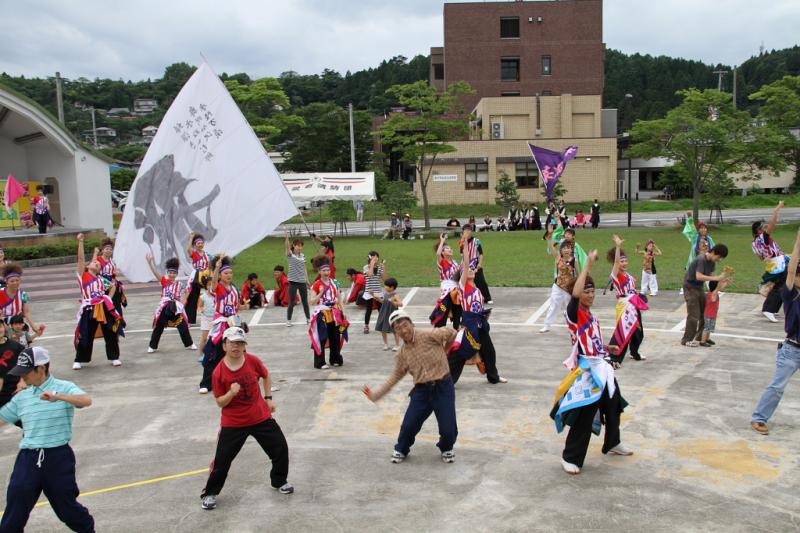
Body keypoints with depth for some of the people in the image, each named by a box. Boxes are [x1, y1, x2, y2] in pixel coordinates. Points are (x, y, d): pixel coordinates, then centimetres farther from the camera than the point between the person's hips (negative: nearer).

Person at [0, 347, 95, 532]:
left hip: (58, 456, -4)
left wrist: (57, 397, -38)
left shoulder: (64, 388, -6)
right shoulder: (21, 397, 9)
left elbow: (86, 400, -25)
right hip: (28, 457, 4)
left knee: (66, 507, 9)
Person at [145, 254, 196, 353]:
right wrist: (150, 261, -27)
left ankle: (189, 344, 24)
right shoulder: (164, 281, -3)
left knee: (183, 326, 8)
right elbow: (155, 272, -15)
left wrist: (181, 306, -5)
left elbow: (181, 297, 8)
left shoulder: (179, 284, 3)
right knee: (158, 328, 5)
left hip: (176, 308, 2)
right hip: (164, 308, -1)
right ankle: (152, 346, 19)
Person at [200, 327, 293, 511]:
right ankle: (210, 493, 23)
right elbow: (220, 402, -10)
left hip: (261, 417, 3)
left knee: (281, 448, 7)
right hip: (233, 423, -3)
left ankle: (279, 481, 32)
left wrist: (268, 398, 7)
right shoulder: (219, 373, -16)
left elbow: (266, 376, 11)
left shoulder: (253, 361, -10)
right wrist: (231, 393, -30)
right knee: (221, 459, -1)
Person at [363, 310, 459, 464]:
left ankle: (446, 449, 30)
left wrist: (443, 351, 8)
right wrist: (375, 395, 9)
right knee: (408, 425, -2)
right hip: (422, 390, 3)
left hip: (443, 387, -3)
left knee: (448, 429, -6)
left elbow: (451, 333, -5)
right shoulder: (402, 354, 4)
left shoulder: (429, 336, -12)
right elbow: (395, 377, 12)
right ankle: (401, 450, 30)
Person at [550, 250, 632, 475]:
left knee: (613, 407, 24)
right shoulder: (574, 313, -14)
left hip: (603, 369, 9)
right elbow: (575, 293, -34)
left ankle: (612, 444, 47)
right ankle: (570, 458, 6)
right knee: (584, 417, -7)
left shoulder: (592, 317, 11)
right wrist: (588, 264, -31)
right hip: (587, 372, -9)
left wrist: (607, 350, 12)